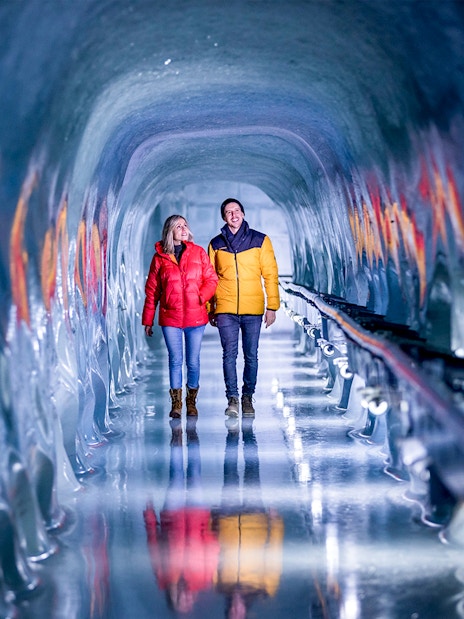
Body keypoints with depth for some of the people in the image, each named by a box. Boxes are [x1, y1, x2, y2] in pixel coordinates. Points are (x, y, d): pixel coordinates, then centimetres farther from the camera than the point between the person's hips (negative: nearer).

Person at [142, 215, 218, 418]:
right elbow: (151, 290, 7)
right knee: (175, 360, 0)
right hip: (170, 318, 0)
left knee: (193, 361, 4)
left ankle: (191, 402, 20)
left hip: (195, 316, 1)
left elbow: (211, 279, 6)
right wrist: (148, 320, 7)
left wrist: (202, 296, -13)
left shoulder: (198, 252, 4)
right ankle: (176, 403, 9)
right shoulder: (160, 257, 3)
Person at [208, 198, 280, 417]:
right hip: (226, 309, 0)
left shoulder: (260, 241, 3)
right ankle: (232, 398, -2)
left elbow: (270, 274, 3)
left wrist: (272, 306, -3)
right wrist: (210, 309, 8)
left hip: (253, 309, 0)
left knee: (251, 355, 4)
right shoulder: (216, 244, 8)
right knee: (229, 354, -4)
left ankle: (248, 397, 14)